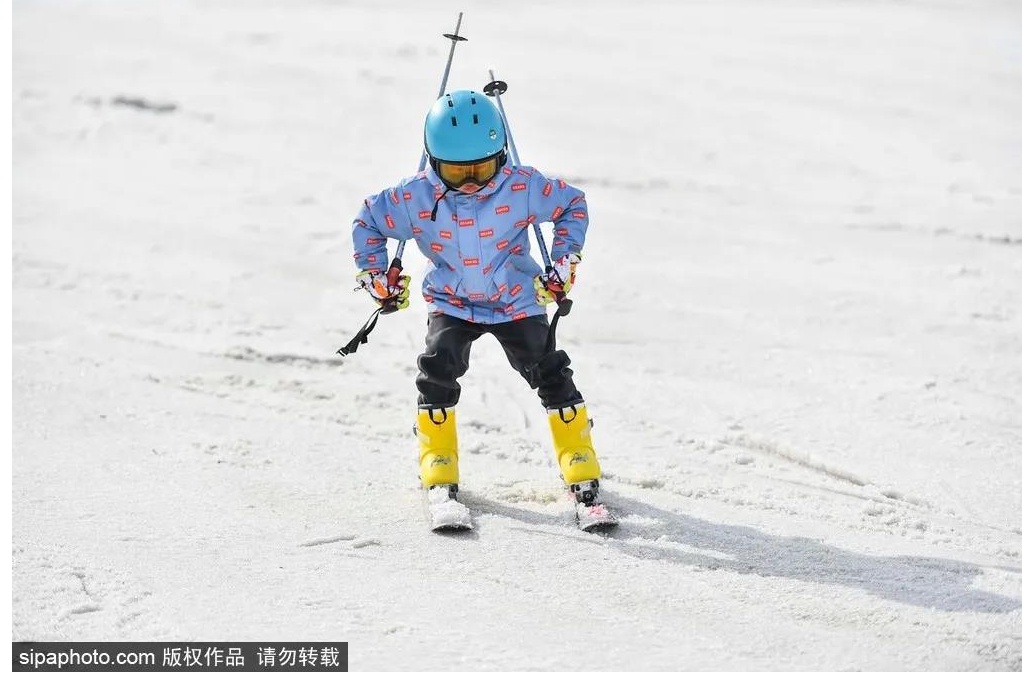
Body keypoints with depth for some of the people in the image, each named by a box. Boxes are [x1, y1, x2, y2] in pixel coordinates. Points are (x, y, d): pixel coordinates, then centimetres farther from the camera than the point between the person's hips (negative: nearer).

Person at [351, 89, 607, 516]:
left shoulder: (522, 188, -19)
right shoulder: (417, 197, -17)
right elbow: (368, 221, -1)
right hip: (451, 305, 0)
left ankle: (583, 477, 7)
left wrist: (564, 264, -7)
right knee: (437, 371, -21)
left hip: (516, 302, 0)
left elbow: (572, 204, -3)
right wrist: (375, 277, -7)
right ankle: (440, 478, -5)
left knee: (552, 376, -7)